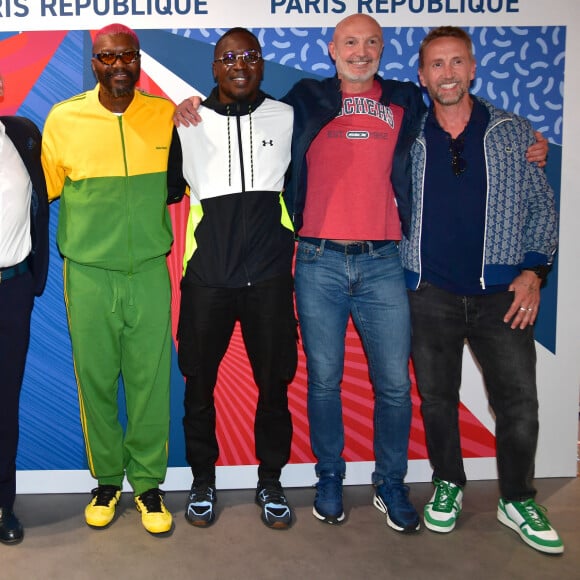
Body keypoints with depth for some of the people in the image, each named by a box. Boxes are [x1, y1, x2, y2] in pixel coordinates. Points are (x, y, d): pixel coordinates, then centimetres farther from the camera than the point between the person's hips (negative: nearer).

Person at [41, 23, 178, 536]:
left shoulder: (166, 115, 1)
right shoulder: (63, 119, 0)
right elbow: (45, 190, 10)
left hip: (149, 270, 0)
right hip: (87, 273, 0)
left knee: (150, 380, 5)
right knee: (95, 379, 8)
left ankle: (148, 482, 22)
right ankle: (107, 479, 28)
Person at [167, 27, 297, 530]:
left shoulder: (288, 118, 4)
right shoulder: (189, 122, 4)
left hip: (269, 276, 0)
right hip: (206, 276, 0)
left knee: (274, 383, 7)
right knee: (199, 383, 9)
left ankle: (271, 482, 27)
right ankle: (203, 481, 29)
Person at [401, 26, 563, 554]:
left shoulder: (514, 132, 5)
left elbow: (541, 207, 8)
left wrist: (533, 271, -3)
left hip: (502, 293, 0)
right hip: (429, 293, 1)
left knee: (519, 402, 1)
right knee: (437, 398, 11)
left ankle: (518, 501, 22)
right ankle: (448, 485, 32)